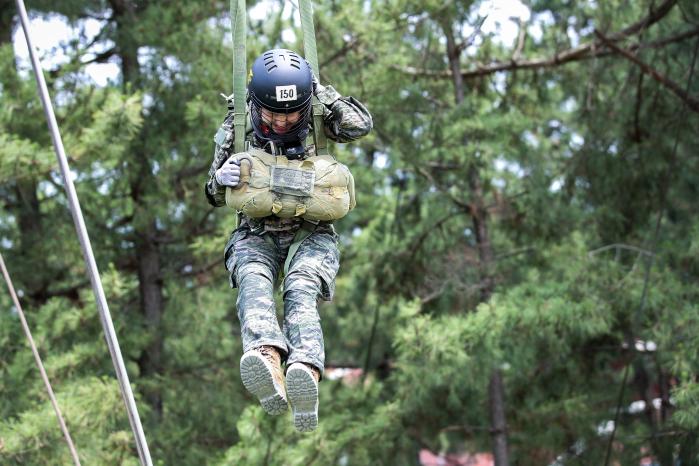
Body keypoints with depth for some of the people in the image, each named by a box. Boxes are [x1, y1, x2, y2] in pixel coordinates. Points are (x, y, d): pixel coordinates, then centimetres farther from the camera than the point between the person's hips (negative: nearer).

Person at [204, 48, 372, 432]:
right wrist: (221, 180, -20)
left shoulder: (314, 123, 0)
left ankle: (305, 374, -63)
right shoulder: (236, 127, 0)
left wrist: (319, 89, -13)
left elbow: (361, 125, -14)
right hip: (256, 234, 0)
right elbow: (214, 196, 5)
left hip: (310, 232, 0)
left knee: (301, 290, -33)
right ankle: (267, 359, -66)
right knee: (253, 282, -35)